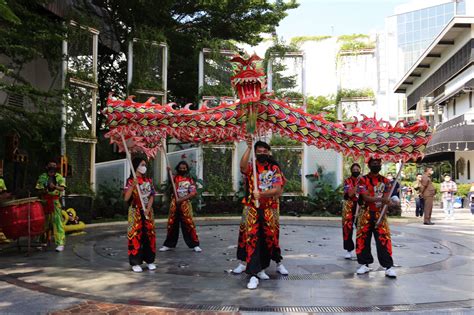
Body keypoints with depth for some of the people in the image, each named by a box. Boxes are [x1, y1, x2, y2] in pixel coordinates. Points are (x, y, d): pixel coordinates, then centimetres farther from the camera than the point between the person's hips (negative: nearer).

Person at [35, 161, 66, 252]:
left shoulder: (59, 177, 1)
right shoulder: (42, 177, 4)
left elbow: (62, 188, -8)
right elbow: (39, 189, 7)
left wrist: (55, 186, -26)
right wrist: (44, 191, -14)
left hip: (55, 201, -2)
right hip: (45, 201, 2)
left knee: (57, 221, -9)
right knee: (45, 222, 10)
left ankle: (60, 243, -10)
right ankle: (44, 240, 27)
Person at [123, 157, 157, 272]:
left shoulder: (148, 180, 8)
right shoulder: (130, 181, -6)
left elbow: (151, 196, 5)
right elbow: (126, 198, -13)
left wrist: (148, 209, -9)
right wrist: (132, 186, -25)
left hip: (148, 211, 4)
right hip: (136, 212, -4)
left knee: (149, 235, 6)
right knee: (135, 235, -3)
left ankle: (149, 260, 17)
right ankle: (135, 263, 3)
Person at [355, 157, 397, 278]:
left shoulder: (385, 181, 7)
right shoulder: (363, 180, -2)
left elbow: (386, 198, 0)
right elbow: (365, 197, -14)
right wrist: (380, 199, -30)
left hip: (380, 214, 1)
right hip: (366, 214, -1)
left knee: (384, 240, -7)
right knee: (363, 239, 3)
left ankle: (388, 266, -4)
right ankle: (365, 264, 17)